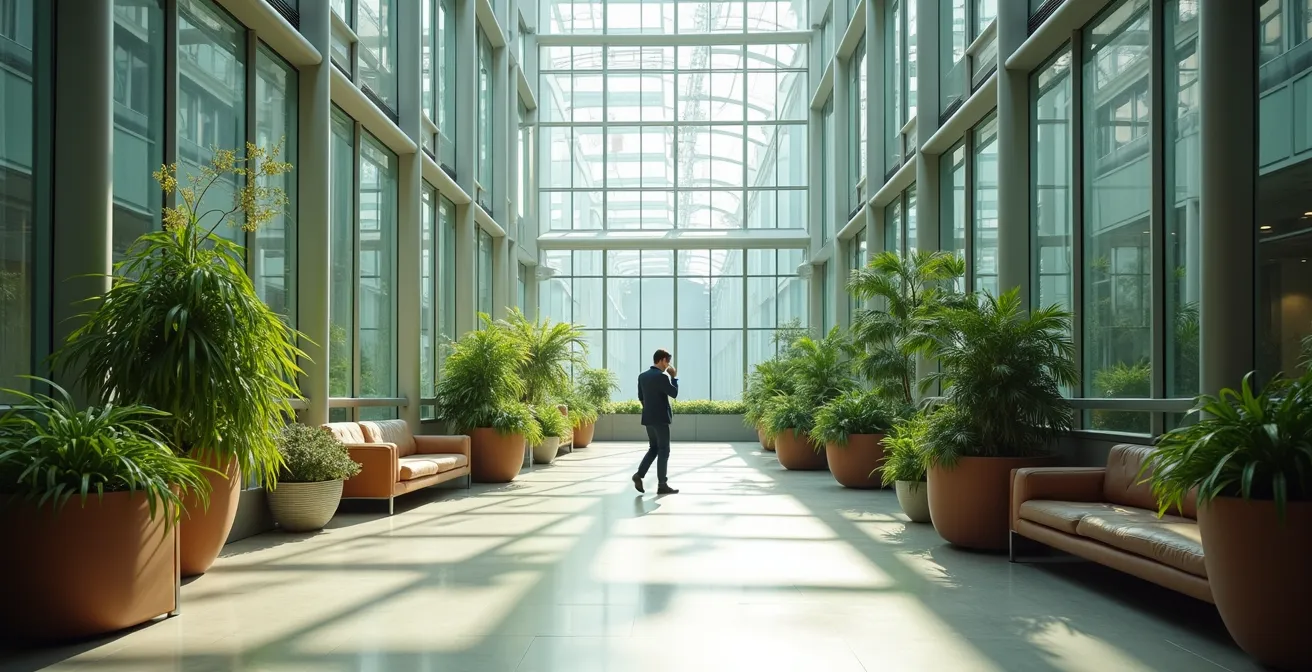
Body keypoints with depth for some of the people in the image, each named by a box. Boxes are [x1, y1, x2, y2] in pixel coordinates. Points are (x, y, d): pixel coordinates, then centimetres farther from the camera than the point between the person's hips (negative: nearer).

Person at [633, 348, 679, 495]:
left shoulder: (642, 376, 8)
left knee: (653, 448, 17)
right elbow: (674, 393, -11)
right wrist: (674, 376, -1)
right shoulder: (662, 377, -16)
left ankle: (639, 474, 1)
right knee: (663, 451, 0)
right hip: (660, 418, -8)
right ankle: (663, 485, 2)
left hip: (648, 418, 8)